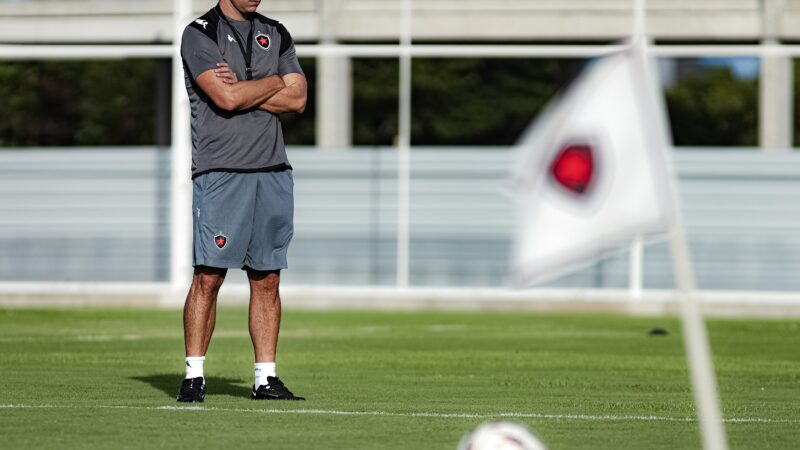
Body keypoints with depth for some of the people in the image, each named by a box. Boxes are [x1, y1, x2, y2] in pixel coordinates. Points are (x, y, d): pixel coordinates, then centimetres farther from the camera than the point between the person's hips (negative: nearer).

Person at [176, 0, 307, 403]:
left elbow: (297, 99, 3)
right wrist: (275, 82, -1)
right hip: (220, 171, -5)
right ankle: (194, 376, -1)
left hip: (272, 170, 5)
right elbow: (225, 99, -16)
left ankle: (266, 378, 8)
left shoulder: (276, 35, 15)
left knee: (267, 279, 5)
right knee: (208, 276, -7)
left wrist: (243, 90, -8)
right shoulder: (199, 33, -2)